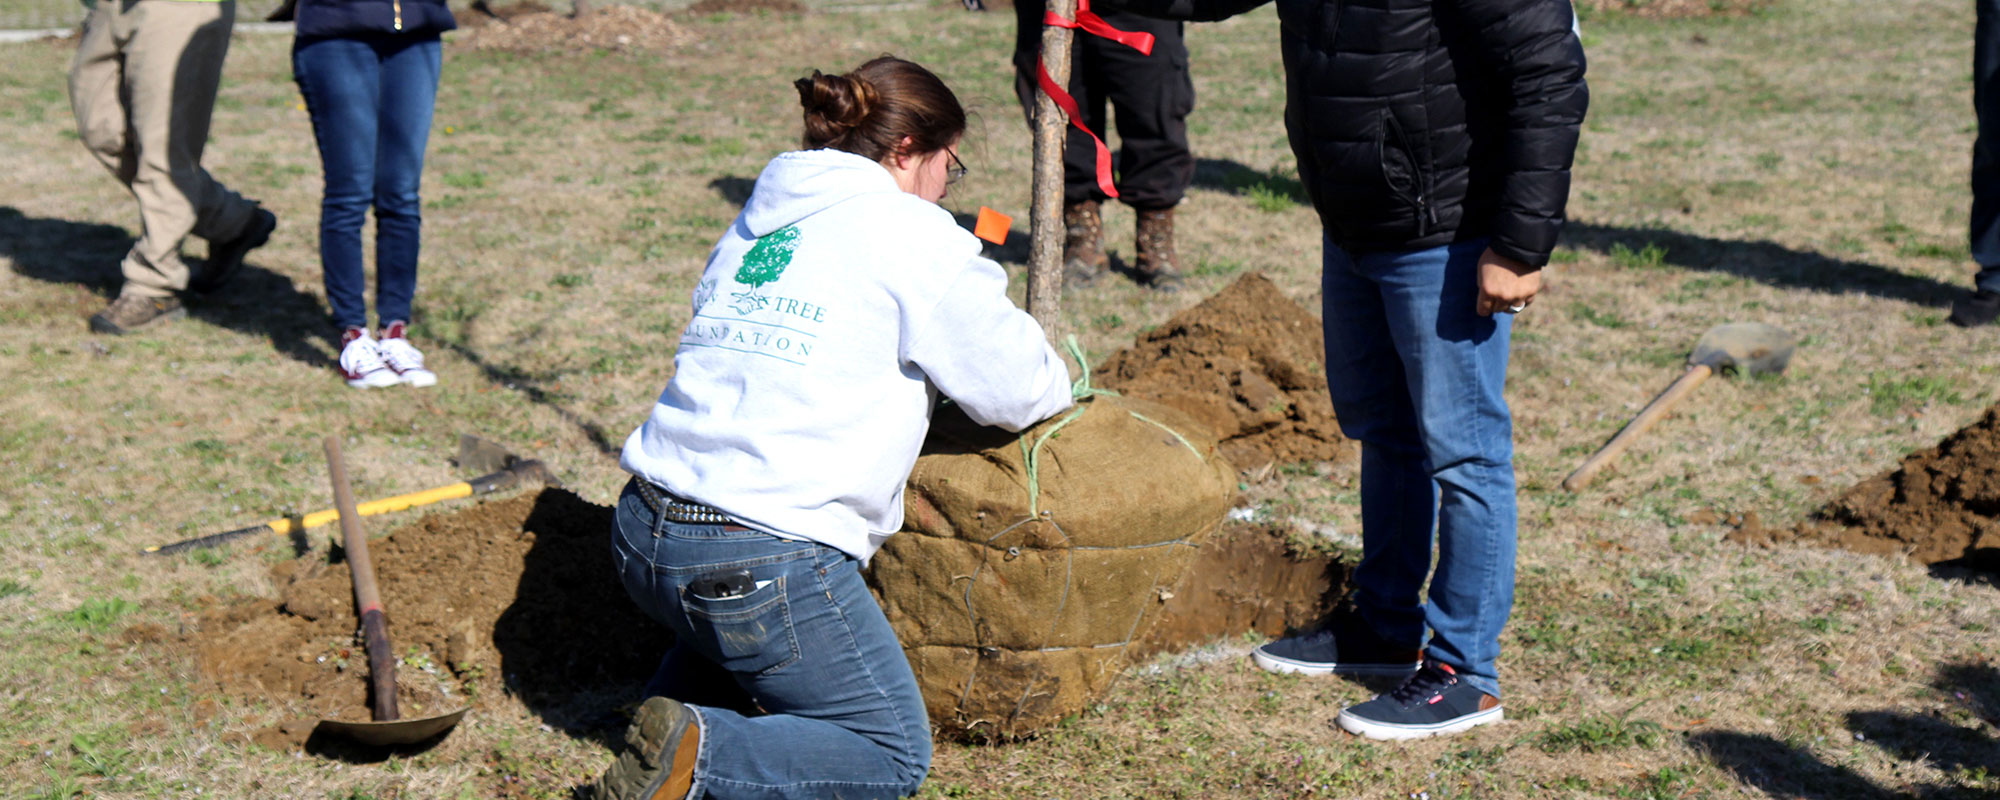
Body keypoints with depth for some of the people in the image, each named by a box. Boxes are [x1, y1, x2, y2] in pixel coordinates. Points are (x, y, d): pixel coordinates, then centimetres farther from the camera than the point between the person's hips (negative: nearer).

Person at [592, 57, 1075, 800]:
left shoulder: (755, 222, 16)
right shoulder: (915, 235, -4)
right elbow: (1015, 390, 4)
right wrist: (1057, 380, 27)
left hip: (643, 539, 8)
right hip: (765, 562, -8)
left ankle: (677, 722, 14)